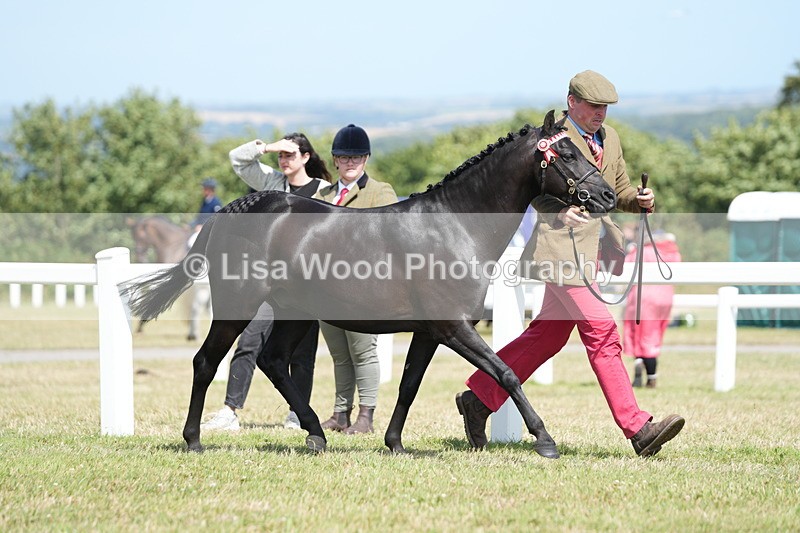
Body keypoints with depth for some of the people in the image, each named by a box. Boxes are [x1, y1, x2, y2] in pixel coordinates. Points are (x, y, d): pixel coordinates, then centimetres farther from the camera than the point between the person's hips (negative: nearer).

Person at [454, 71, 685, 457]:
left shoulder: (609, 138, 16)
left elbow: (619, 190, 22)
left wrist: (640, 199, 0)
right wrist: (560, 210, -27)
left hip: (591, 248, 9)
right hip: (562, 247, -9)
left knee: (547, 335, 14)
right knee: (601, 333, -12)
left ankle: (478, 398, 26)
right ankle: (638, 429, -13)